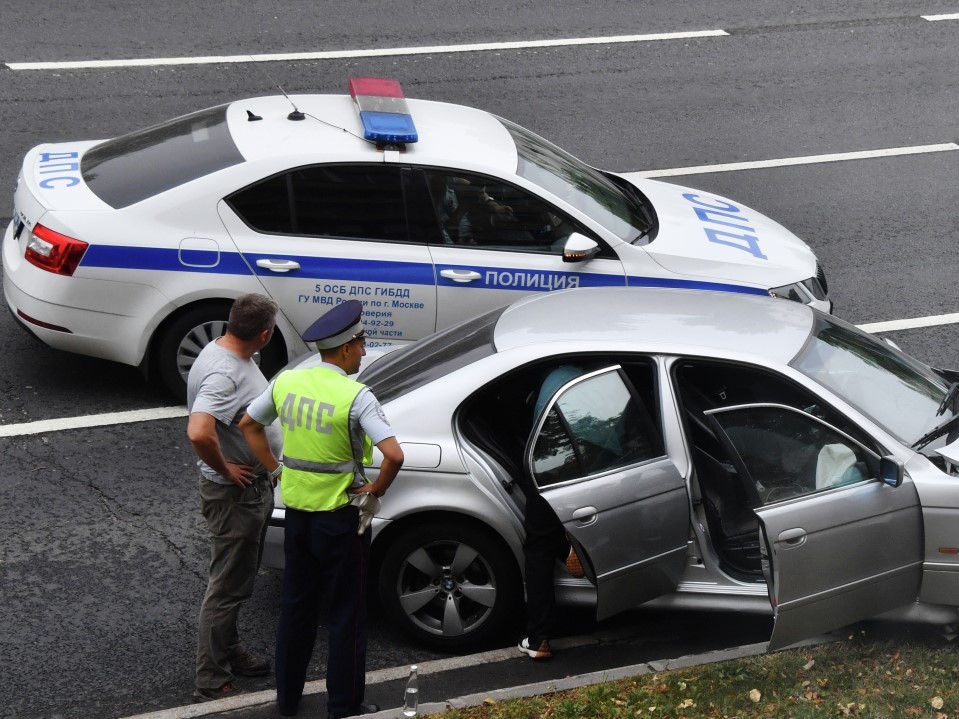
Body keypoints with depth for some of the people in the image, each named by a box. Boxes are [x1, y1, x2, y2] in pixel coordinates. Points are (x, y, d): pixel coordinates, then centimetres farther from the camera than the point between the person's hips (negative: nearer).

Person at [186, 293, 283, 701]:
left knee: (238, 581, 23)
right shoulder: (222, 373, -29)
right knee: (227, 587, -1)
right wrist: (225, 470, -25)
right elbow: (198, 434, -43)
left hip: (255, 487, 10)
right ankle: (213, 683, 8)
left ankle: (230, 654, 38)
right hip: (234, 494, -10)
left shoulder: (232, 354, 3)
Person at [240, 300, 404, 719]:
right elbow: (393, 455, -28)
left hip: (296, 511, 6)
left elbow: (249, 424, 14)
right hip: (339, 516, -6)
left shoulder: (287, 382, 0)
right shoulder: (356, 396, -19)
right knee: (345, 615, 6)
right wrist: (377, 489, -11)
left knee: (296, 606, 18)